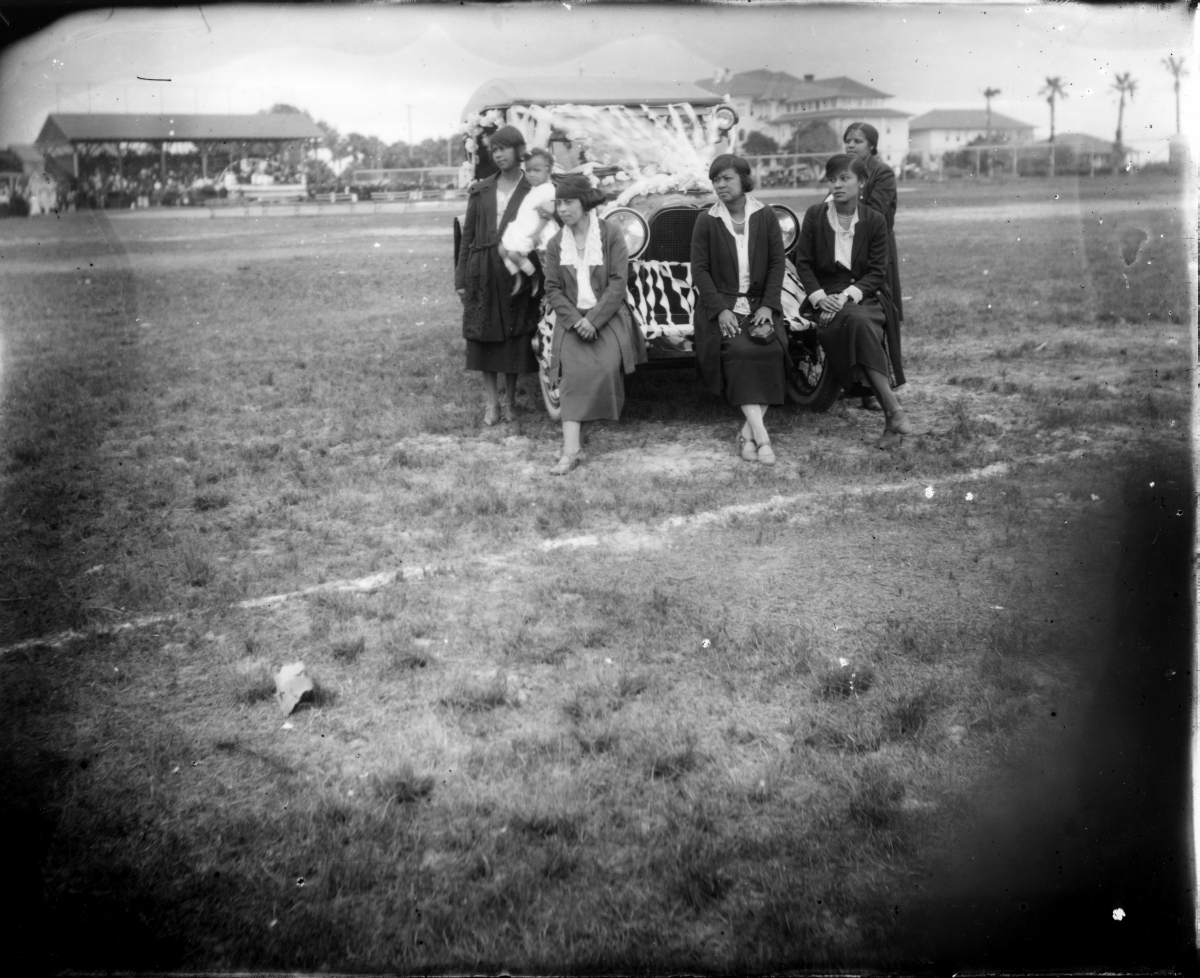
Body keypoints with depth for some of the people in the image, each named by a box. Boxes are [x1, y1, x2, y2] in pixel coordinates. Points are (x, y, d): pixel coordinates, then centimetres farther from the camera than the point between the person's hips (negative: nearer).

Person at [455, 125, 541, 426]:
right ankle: (492, 403, 13)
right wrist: (461, 277, 4)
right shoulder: (481, 190, 8)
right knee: (483, 336, 3)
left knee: (514, 336, 3)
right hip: (482, 272, 3)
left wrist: (539, 277, -13)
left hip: (517, 271, -3)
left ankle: (510, 399, 19)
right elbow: (468, 234, 8)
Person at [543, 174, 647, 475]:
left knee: (606, 367, -29)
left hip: (608, 316, -1)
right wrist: (576, 320, -11)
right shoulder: (555, 244, 9)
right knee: (574, 370, -23)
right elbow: (553, 289, 5)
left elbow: (617, 284, -6)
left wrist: (594, 320, -15)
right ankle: (571, 451, -28)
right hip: (572, 319, 1)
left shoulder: (611, 235, 0)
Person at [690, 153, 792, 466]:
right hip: (720, 303, -2)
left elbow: (777, 263, 4)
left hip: (760, 302, 2)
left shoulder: (766, 216, 5)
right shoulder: (706, 221, 2)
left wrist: (768, 306, -9)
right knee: (739, 352, -29)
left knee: (772, 351, -26)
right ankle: (761, 436, -32)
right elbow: (699, 269, -2)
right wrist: (720, 310, -13)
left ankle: (747, 433, -18)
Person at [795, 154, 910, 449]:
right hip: (826, 295, 0)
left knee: (857, 322, -36)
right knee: (857, 322, -34)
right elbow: (803, 263, 4)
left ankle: (892, 415, -34)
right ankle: (894, 411, -37)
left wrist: (847, 295, -16)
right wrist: (820, 297, -11)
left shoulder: (875, 221, 4)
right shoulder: (815, 215, 5)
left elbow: (877, 271, 0)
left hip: (865, 295, 0)